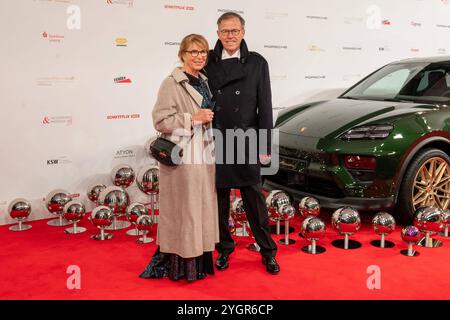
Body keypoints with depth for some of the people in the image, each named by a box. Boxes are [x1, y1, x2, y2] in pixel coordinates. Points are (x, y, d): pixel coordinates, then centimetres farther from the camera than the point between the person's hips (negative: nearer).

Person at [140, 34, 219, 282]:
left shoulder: (203, 82, 14)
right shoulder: (172, 84, -9)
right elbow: (160, 121, -15)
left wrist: (207, 119, 13)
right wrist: (193, 118, -19)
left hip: (204, 156, 8)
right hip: (181, 157, -8)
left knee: (203, 208, 12)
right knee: (182, 210, -2)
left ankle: (200, 260, 24)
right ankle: (180, 264, 11)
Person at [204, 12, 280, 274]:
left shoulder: (257, 63, 2)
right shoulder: (208, 62, 3)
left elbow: (265, 106, 1)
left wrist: (265, 145, -3)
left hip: (246, 142, -1)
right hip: (215, 142, 1)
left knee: (255, 199, 5)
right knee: (220, 199, 10)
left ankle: (268, 252, 18)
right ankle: (224, 249, 26)